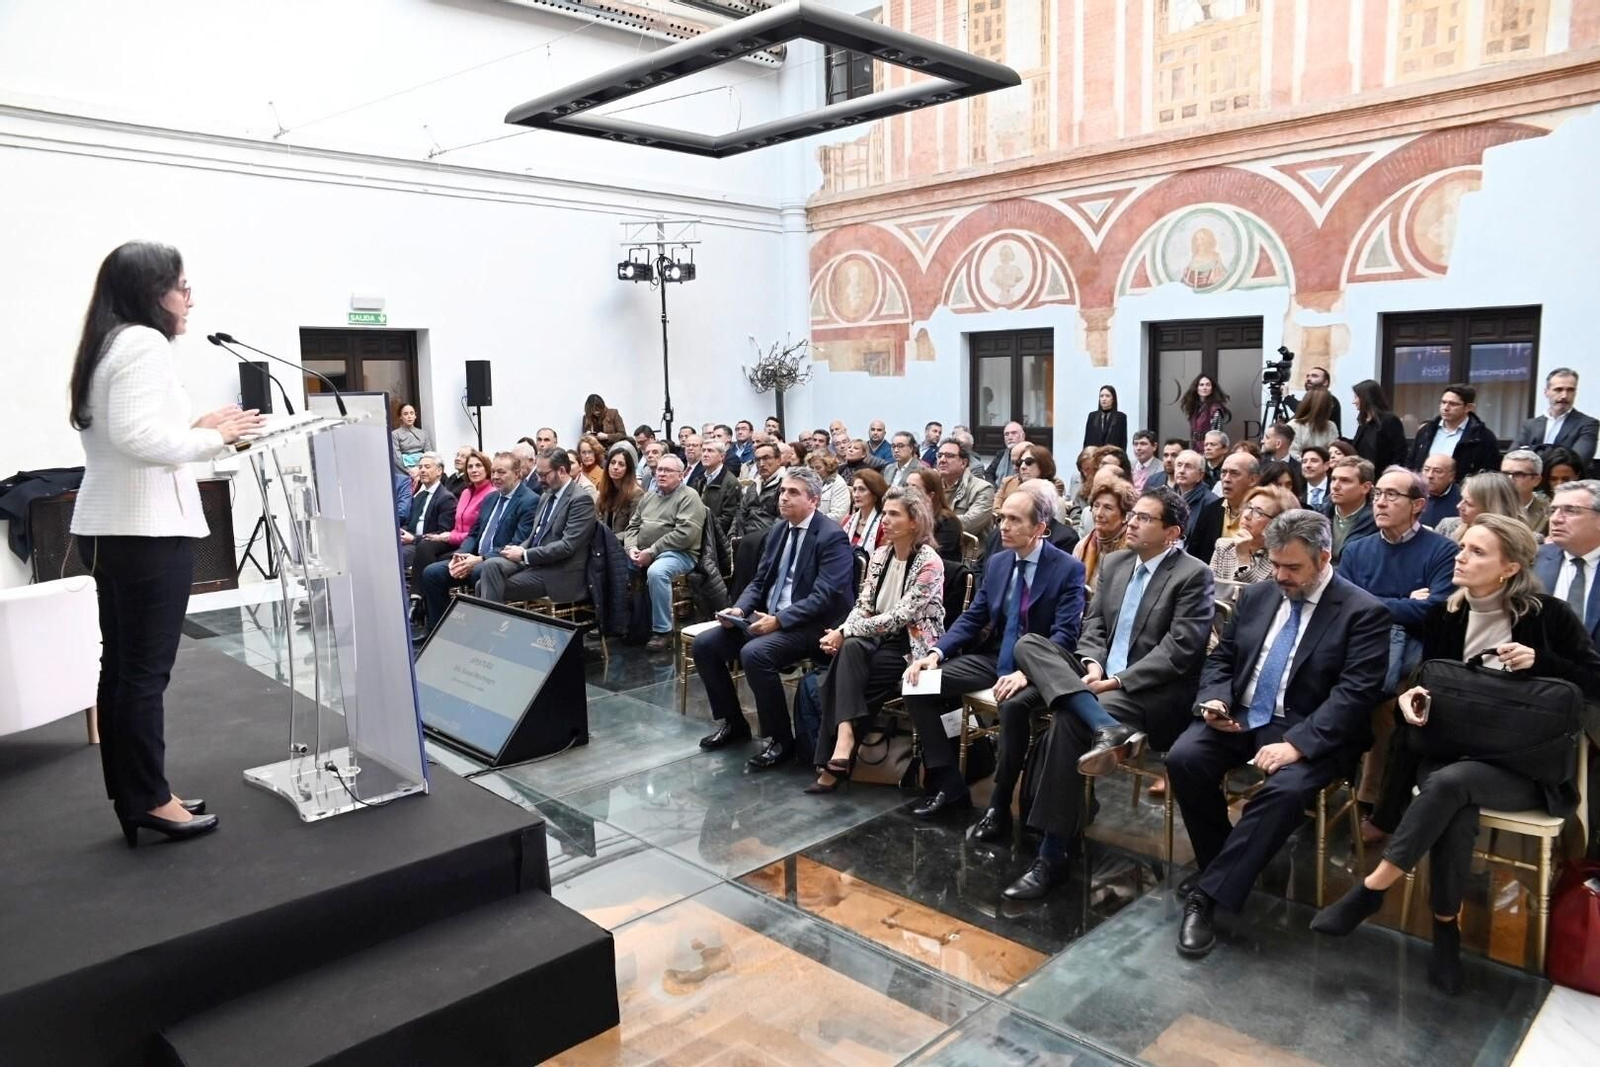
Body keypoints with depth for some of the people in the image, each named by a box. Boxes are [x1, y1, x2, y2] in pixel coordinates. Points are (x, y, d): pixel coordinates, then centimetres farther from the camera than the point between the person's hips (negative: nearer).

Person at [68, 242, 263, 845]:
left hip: (105, 528, 10)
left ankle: (130, 795, 20)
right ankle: (149, 800, 7)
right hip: (146, 530, -10)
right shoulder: (144, 343, -12)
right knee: (146, 669, -2)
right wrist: (212, 437, -11)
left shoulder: (105, 346, 18)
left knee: (120, 665, 12)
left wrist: (198, 432, 10)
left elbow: (126, 436, 13)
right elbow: (139, 437, -23)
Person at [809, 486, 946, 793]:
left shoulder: (929, 563, -13)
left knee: (849, 650, -26)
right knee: (849, 649, -27)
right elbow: (863, 605, 6)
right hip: (878, 638, 5)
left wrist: (845, 632, -19)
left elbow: (899, 617, -19)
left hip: (912, 646, -5)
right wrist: (842, 633, -14)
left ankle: (843, 740, -22)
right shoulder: (880, 555, 7)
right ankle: (842, 742, -30)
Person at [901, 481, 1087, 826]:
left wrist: (1026, 673, -34)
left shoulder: (1068, 569, -10)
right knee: (918, 685, -10)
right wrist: (936, 653, -8)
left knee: (1014, 705, -38)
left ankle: (999, 805, -16)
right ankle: (950, 787, -2)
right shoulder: (996, 562, 8)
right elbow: (972, 618, 9)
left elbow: (1065, 635, -19)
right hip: (993, 658, 6)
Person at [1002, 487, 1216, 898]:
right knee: (1028, 644, -15)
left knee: (1067, 722, -31)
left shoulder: (1193, 575, -7)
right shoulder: (1114, 563, 14)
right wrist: (1092, 663, -7)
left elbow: (1179, 649, -15)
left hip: (1154, 692, -7)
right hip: (1101, 680, 7)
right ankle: (1106, 727, -33)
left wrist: (1119, 681, -19)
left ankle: (1052, 855, -22)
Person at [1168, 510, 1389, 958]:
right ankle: (1227, 866, -2)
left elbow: (1355, 694, -15)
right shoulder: (1256, 595, 11)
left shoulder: (1364, 613, -5)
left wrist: (1296, 744, -25)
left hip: (1307, 731, -4)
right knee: (1183, 758, -22)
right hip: (1239, 716, 5)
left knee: (1286, 789, -34)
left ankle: (1208, 893, -23)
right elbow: (1220, 657, 16)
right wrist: (1214, 700, -6)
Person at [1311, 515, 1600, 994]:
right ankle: (1446, 929, -18)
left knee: (1450, 781, -35)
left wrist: (1540, 661, -16)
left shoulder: (1548, 614, -3)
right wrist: (1411, 695, -10)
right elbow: (1427, 679, 14)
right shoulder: (1443, 614, 5)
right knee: (1457, 809, -33)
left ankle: (1371, 889, -28)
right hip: (1451, 750, 3)